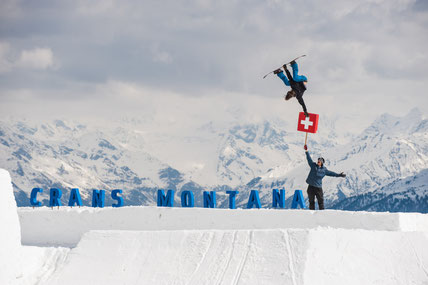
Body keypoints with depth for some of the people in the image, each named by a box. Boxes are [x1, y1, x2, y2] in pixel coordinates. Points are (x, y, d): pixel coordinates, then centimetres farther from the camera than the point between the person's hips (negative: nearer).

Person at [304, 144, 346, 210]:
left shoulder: (324, 170, 5)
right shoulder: (313, 165, 7)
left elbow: (331, 173, 7)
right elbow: (309, 159, 7)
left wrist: (339, 175, 1)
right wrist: (306, 151, 2)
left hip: (318, 187, -1)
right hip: (311, 187, 1)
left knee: (321, 201, -1)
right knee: (311, 201, 4)